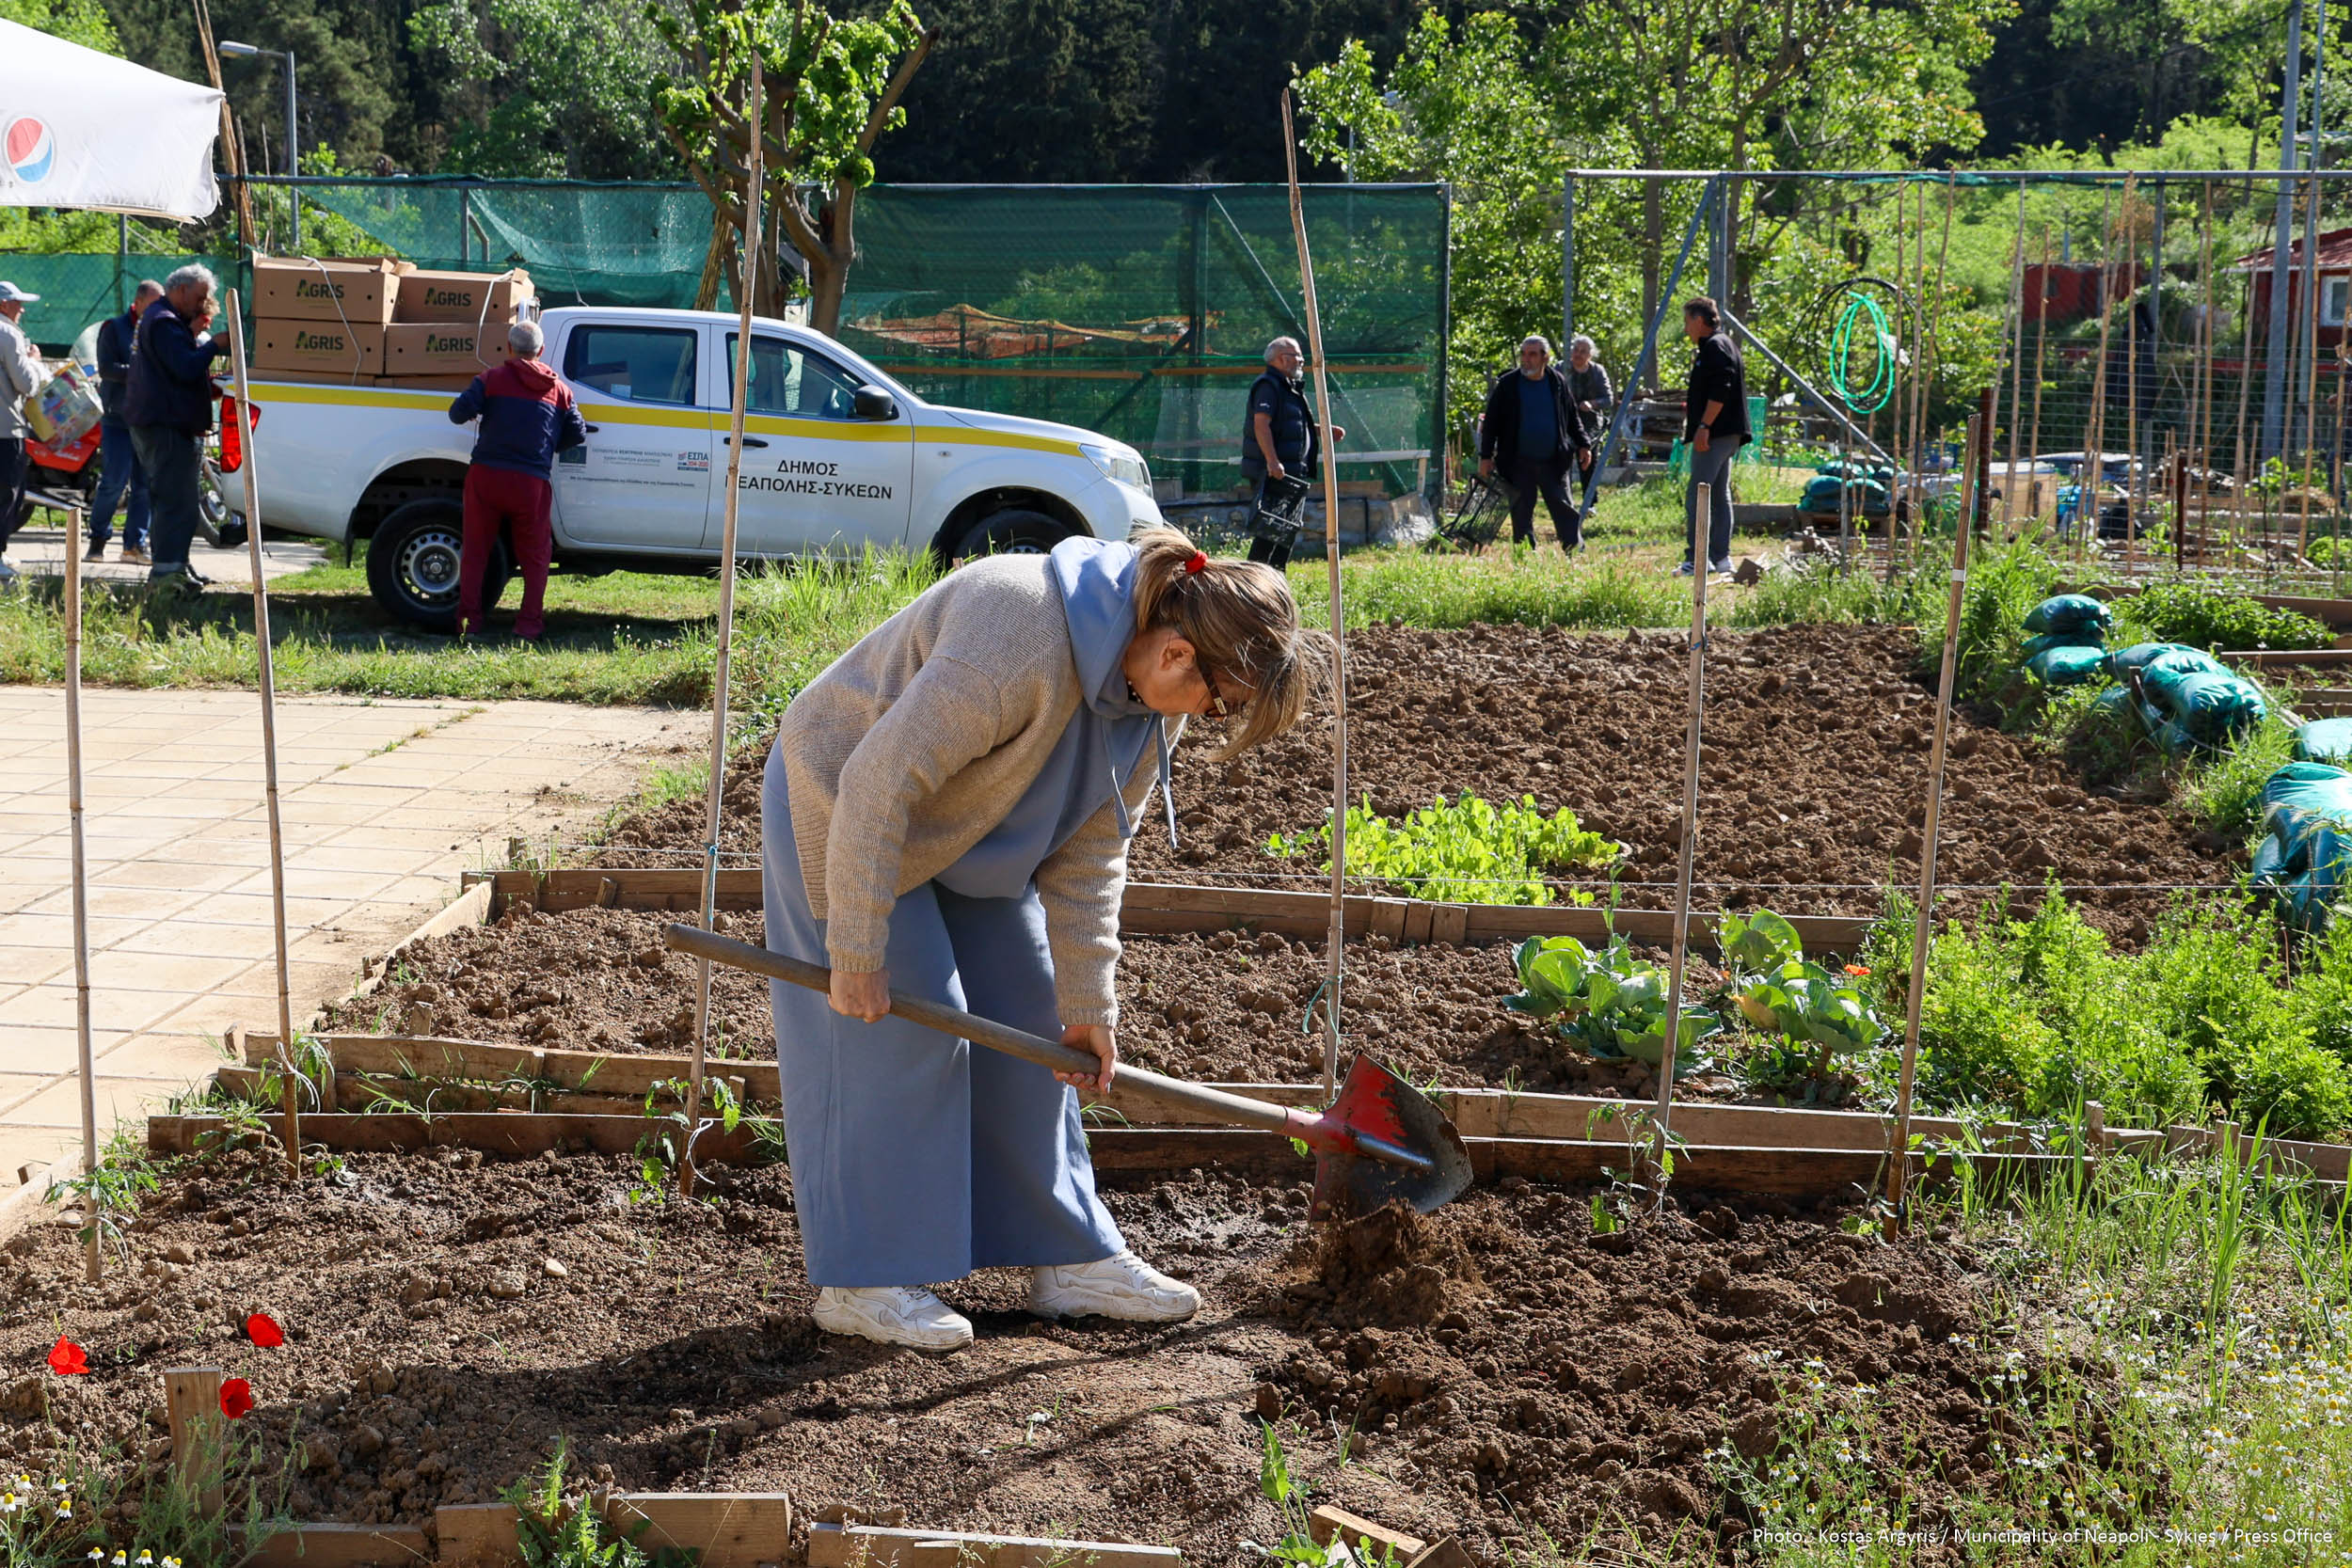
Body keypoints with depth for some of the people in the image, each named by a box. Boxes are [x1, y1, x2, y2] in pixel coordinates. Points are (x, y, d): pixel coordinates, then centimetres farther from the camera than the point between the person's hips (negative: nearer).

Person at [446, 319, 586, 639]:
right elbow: (578, 433, 10)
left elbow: (459, 412, -7)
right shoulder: (559, 390, 10)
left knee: (475, 550, 9)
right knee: (534, 555, 9)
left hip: (487, 476, -1)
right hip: (533, 481, 1)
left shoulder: (492, 378, 2)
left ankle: (468, 618, 7)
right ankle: (529, 622, 3)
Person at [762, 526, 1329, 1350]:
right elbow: (878, 785, -36)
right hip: (844, 806, -8)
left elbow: (1088, 854, -3)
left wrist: (1087, 1003, -4)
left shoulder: (1155, 696, -11)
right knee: (907, 1026, -11)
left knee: (1028, 1021, 7)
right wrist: (858, 954, -30)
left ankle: (1068, 1257, 15)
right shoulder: (1021, 646, -39)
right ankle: (864, 1280, -2)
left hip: (970, 832, 8)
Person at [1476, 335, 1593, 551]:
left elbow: (1572, 418, 15)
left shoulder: (1558, 382, 4)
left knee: (1564, 509, 0)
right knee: (1522, 514, 2)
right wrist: (1486, 456, -1)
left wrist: (1583, 445, 7)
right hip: (1519, 464, -1)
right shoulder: (1507, 384, -1)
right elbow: (1491, 422, 3)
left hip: (1553, 462, 1)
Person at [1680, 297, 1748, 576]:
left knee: (1696, 497, -12)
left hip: (1714, 434, -11)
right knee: (1719, 496, 12)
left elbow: (1720, 390, -22)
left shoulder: (1715, 346, -12)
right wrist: (1692, 406, 27)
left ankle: (1697, 558, -15)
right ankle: (1720, 556, 14)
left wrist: (1704, 425, -24)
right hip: (1727, 434, 11)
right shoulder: (1721, 345, 20)